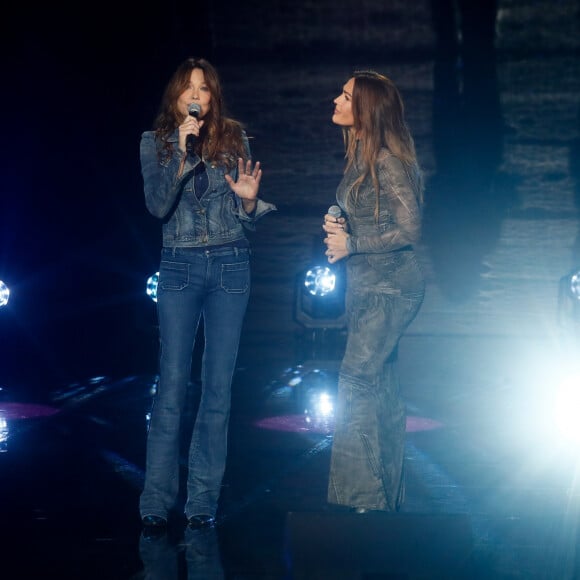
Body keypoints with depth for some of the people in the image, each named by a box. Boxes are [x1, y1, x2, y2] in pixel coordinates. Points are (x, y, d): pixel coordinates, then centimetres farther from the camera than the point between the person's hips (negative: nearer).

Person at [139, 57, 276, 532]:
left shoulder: (234, 139, 6)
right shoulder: (155, 142, 5)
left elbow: (248, 221, 8)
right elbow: (158, 205, -10)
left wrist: (249, 199, -14)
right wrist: (182, 152, -19)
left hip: (231, 266, 1)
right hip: (180, 267, -1)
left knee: (219, 385, 1)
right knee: (173, 383, -6)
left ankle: (203, 500, 6)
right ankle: (157, 500, -1)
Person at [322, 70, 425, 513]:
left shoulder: (389, 161, -15)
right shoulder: (360, 157, 13)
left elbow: (409, 230, -18)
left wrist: (352, 244, -14)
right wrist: (339, 226, 5)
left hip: (390, 287, -10)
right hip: (366, 287, 10)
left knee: (357, 381, -14)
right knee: (382, 394, 12)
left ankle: (362, 497, -12)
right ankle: (389, 498, 19)